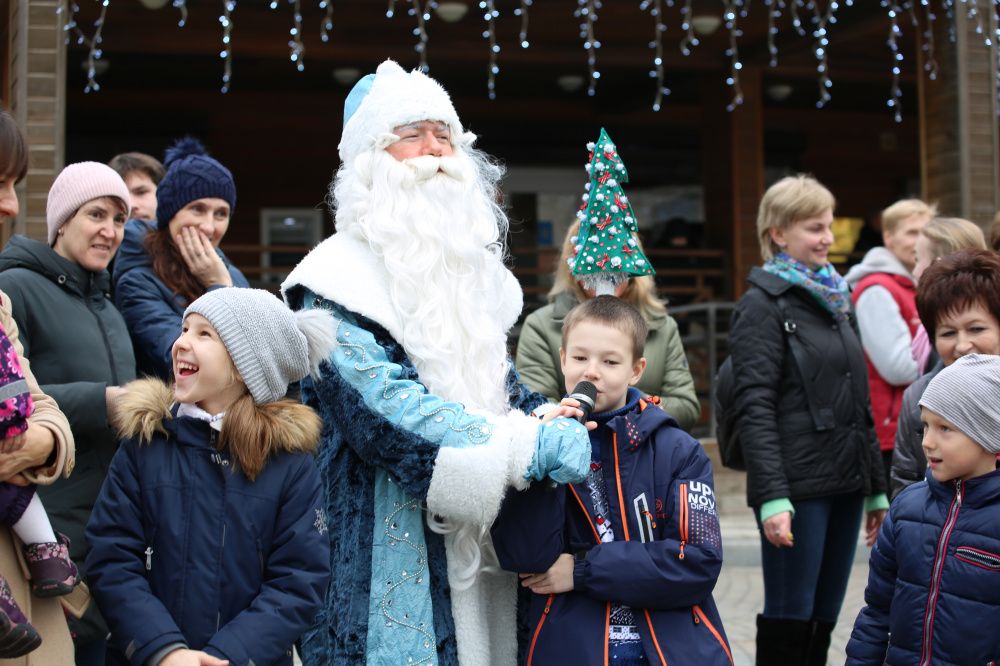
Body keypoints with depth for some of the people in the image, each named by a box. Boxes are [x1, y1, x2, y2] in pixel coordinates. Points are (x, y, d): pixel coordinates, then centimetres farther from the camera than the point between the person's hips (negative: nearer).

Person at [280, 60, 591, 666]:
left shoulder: (474, 268, 15)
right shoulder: (340, 277, -9)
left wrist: (546, 416, 0)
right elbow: (382, 406, -21)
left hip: (482, 544, 7)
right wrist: (529, 448, -24)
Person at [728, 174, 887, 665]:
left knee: (824, 619, 10)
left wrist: (876, 487, 18)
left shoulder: (836, 298, 16)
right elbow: (755, 408, -14)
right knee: (789, 620, -1)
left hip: (845, 485, 7)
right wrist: (771, 496, -22)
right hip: (798, 486, -7)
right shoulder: (763, 304, -5)